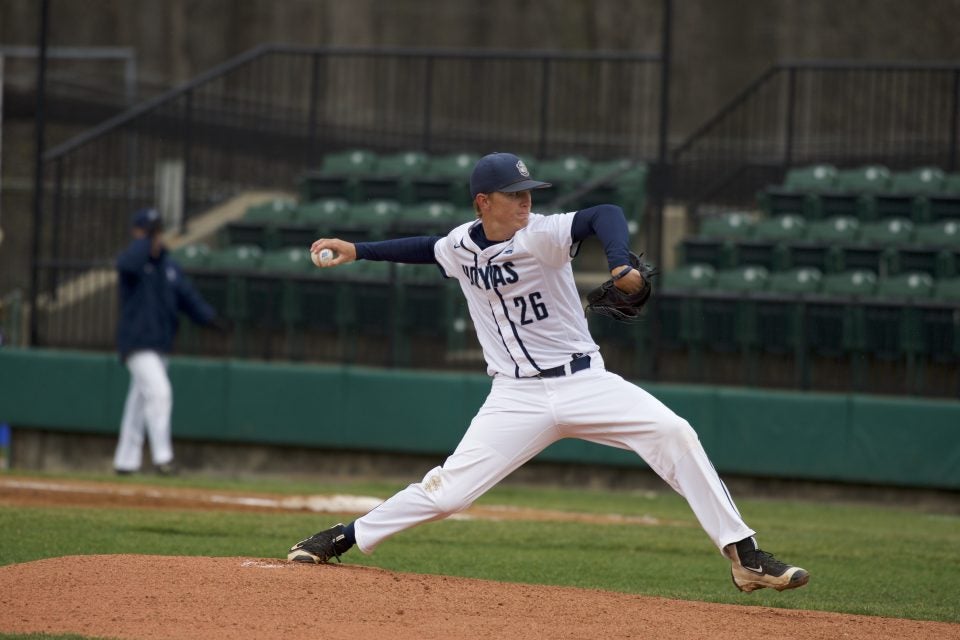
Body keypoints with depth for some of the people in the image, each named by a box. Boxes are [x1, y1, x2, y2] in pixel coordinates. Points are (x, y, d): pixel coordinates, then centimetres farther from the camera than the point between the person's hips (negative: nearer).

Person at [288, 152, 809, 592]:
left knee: (674, 434, -21)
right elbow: (428, 249, 26)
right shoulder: (462, 245, 2)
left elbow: (604, 216, -31)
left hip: (583, 382, -2)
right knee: (449, 488, -8)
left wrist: (620, 265, -50)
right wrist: (358, 252, 22)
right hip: (517, 397, 2)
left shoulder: (541, 235, -13)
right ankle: (349, 537, 13)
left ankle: (743, 553, -17)